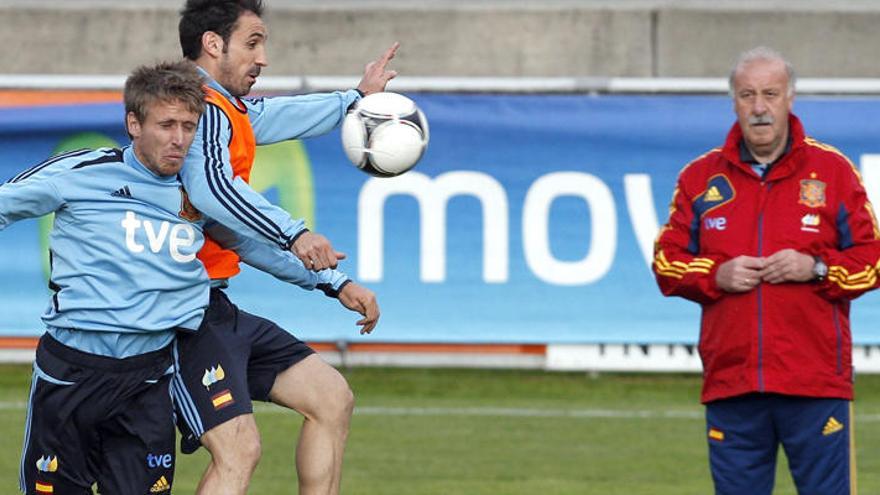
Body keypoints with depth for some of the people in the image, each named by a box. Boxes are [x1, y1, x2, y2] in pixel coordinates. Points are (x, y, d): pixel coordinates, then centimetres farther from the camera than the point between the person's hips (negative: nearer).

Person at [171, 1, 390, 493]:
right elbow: (210, 186, -35)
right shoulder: (203, 111, -15)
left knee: (332, 399, 13)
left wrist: (355, 99, 52)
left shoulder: (228, 111, 17)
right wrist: (293, 233, -42)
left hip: (219, 311, 11)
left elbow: (273, 116, 39)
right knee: (239, 451, -22)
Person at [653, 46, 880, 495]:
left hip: (816, 385, -2)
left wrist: (816, 268, -11)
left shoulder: (833, 171, 6)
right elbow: (666, 261, 12)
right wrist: (717, 275, -7)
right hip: (729, 383, 2)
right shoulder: (701, 177, 11)